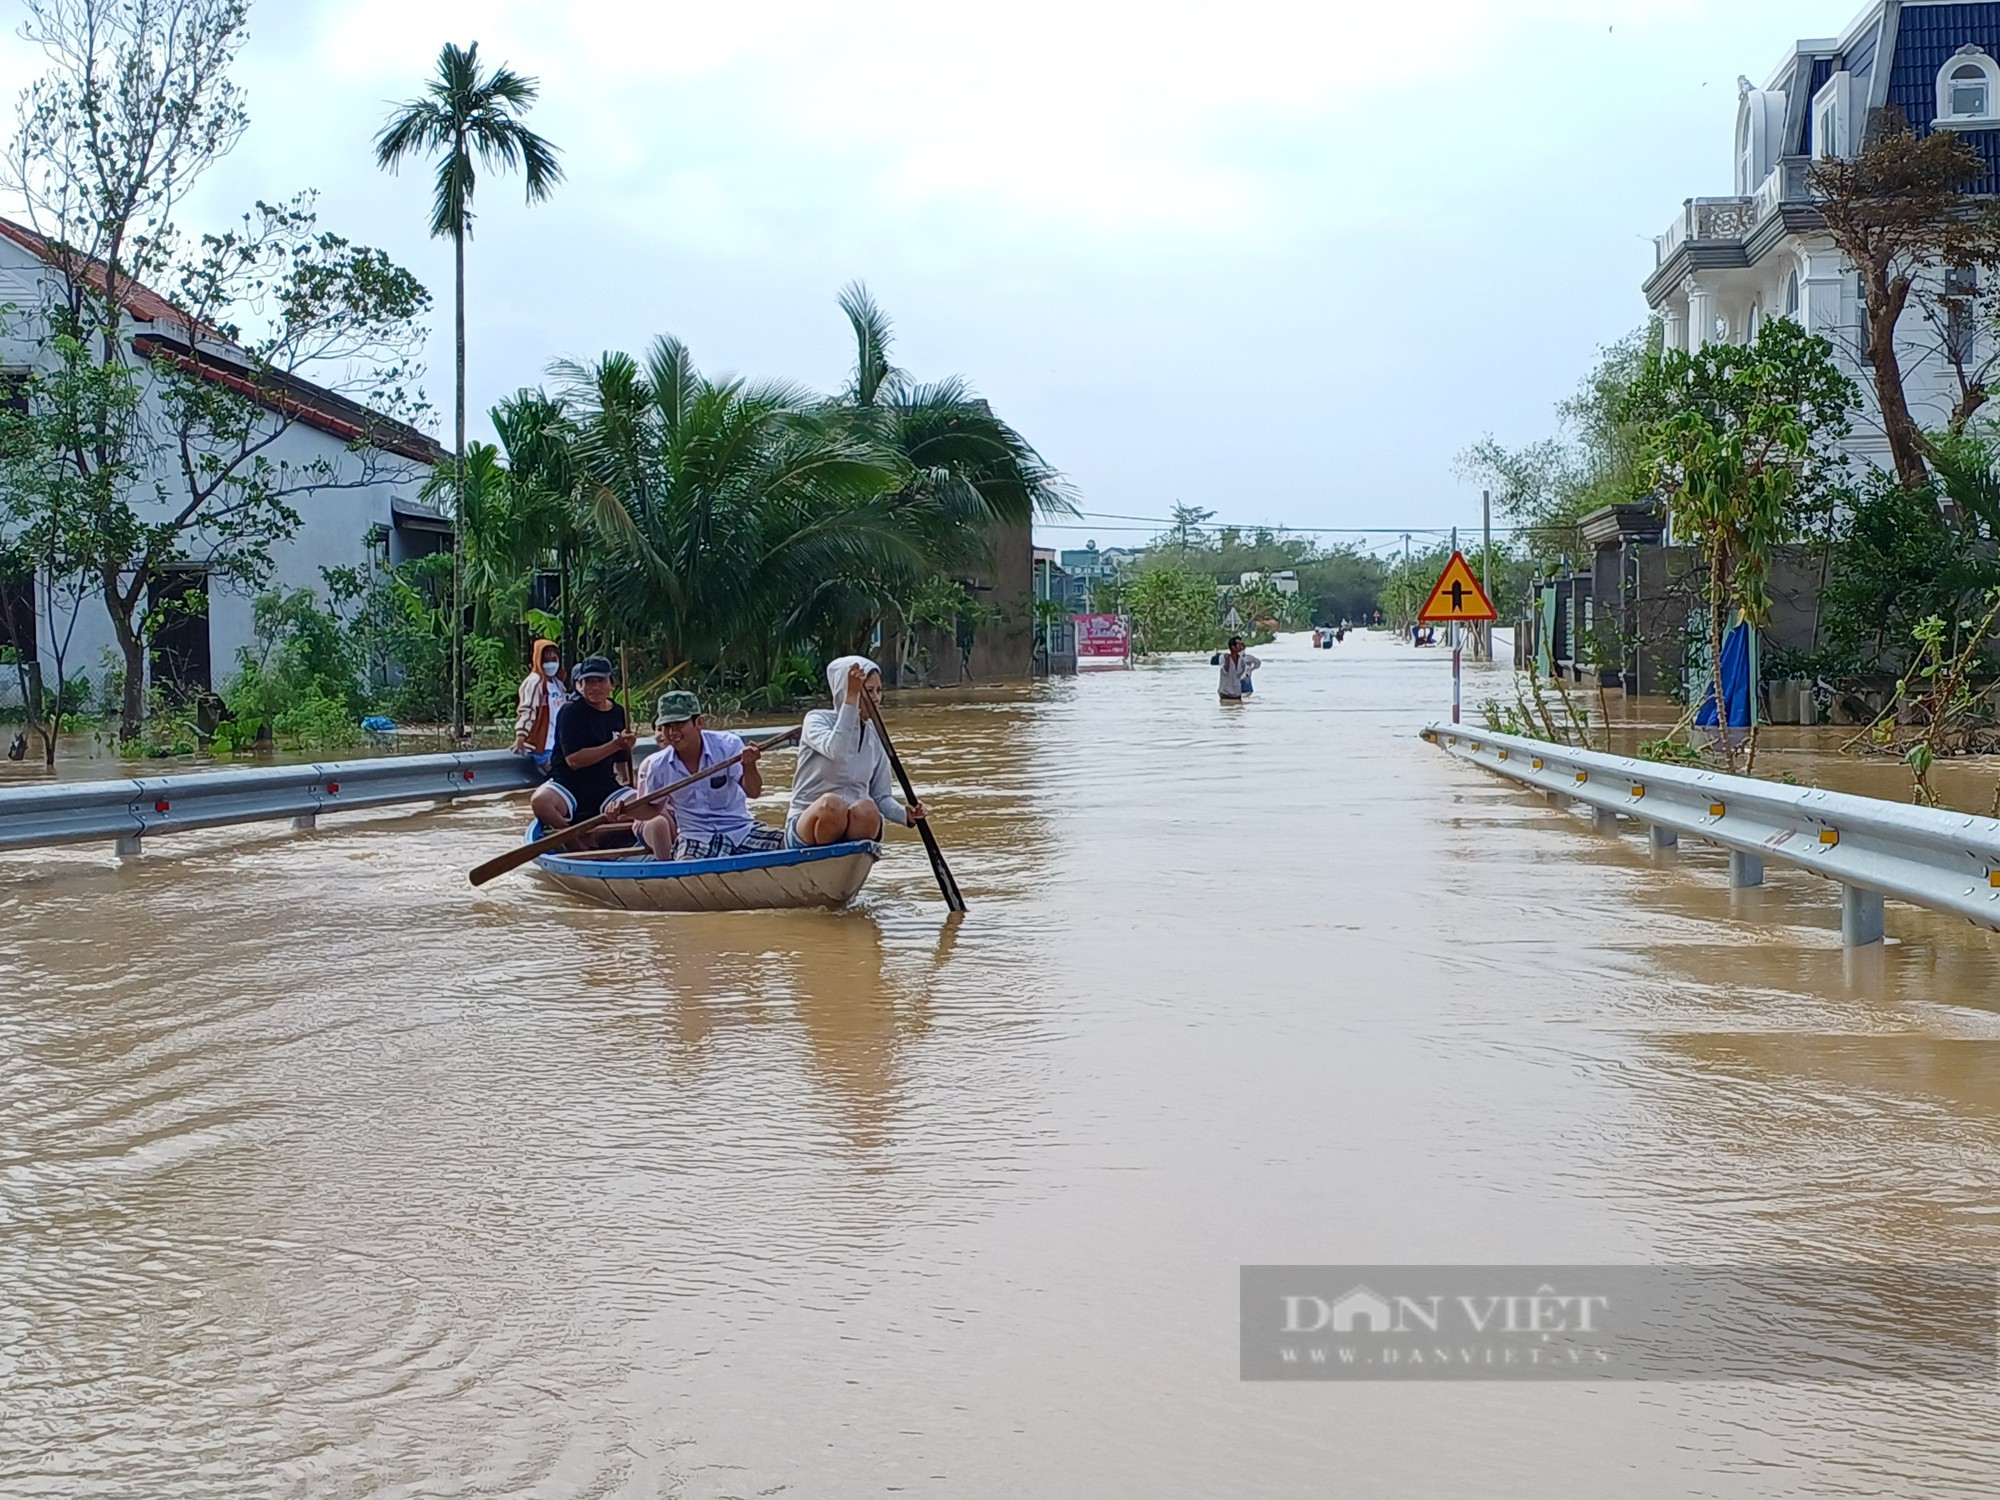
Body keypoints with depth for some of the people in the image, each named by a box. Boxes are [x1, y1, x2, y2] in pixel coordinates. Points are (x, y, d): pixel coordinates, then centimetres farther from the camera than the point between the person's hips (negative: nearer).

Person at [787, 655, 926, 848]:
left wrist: (905, 815, -10)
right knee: (831, 803, -37)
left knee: (866, 808, -32)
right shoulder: (817, 720, -3)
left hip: (856, 827, 3)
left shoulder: (875, 738, 11)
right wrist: (851, 697, -28)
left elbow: (882, 797, 12)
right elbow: (836, 751, -26)